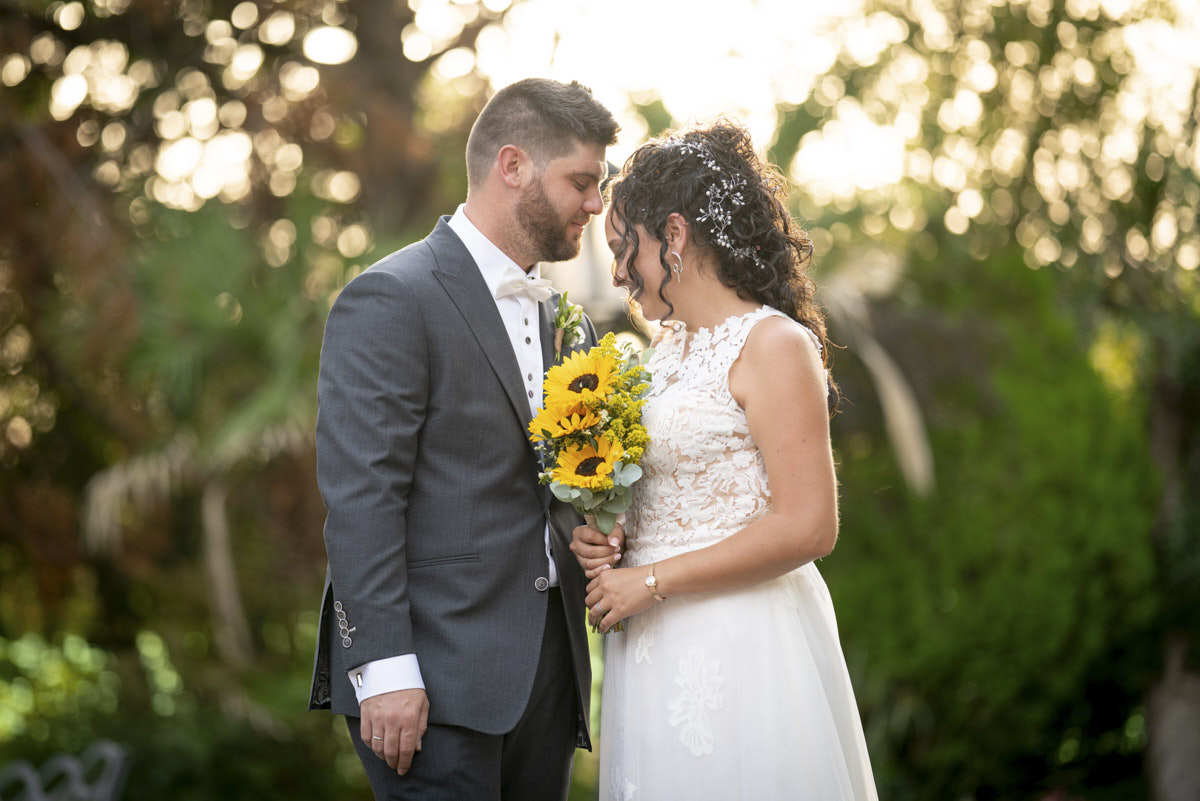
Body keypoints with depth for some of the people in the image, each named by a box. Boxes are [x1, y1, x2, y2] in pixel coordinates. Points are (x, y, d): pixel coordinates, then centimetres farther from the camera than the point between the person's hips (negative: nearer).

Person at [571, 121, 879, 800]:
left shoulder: (773, 346, -11)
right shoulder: (669, 349, 13)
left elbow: (808, 527, -19)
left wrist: (651, 579, -15)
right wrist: (609, 541, 4)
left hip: (740, 646, -8)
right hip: (656, 643, 8)